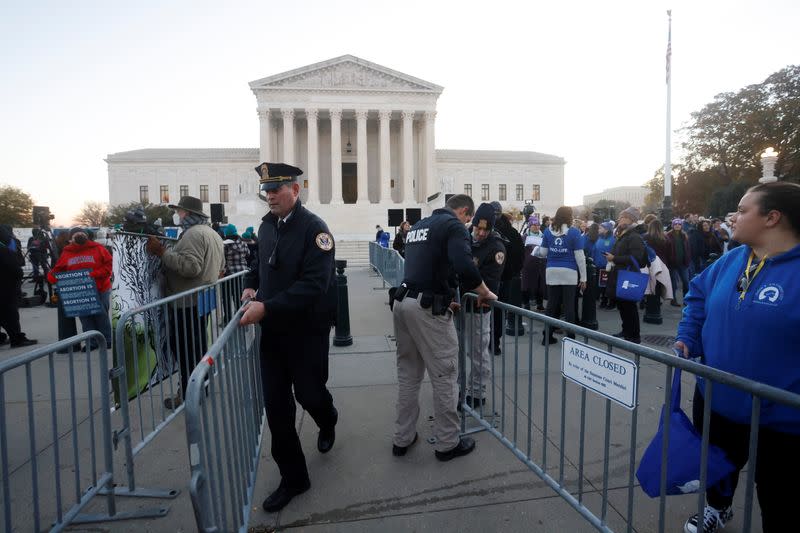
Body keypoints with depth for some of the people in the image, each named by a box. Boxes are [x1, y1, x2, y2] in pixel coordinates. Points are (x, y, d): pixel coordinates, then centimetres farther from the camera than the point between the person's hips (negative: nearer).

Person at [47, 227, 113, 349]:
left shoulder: (97, 248, -2)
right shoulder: (66, 252, 8)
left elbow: (109, 264, -7)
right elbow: (57, 269, 13)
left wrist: (96, 274, -19)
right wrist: (52, 276, -8)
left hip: (100, 290, -3)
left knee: (101, 315, 4)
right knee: (85, 317, 6)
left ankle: (107, 340, 15)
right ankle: (92, 342, 16)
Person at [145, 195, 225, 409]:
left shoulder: (193, 233, -15)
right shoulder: (213, 234, 18)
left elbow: (191, 267, -27)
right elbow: (221, 269, 24)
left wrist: (162, 252, -24)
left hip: (189, 303, -10)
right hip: (205, 299, 10)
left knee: (183, 347, -3)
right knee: (198, 345, 18)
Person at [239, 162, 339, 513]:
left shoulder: (314, 229, -16)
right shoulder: (266, 225, 5)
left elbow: (314, 284, -24)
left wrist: (267, 307, -28)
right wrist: (250, 285, 5)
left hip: (307, 332, -5)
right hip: (272, 330, 6)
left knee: (309, 395, 10)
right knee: (276, 406, 7)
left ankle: (327, 422, 48)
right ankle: (293, 478, 25)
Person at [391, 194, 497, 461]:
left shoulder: (419, 225, 21)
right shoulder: (454, 225, -4)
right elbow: (464, 266, -20)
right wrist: (485, 293, -5)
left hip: (402, 301, 8)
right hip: (427, 308, -8)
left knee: (408, 374, 17)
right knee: (444, 376, 6)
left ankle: (402, 438, 28)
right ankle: (448, 443, 18)